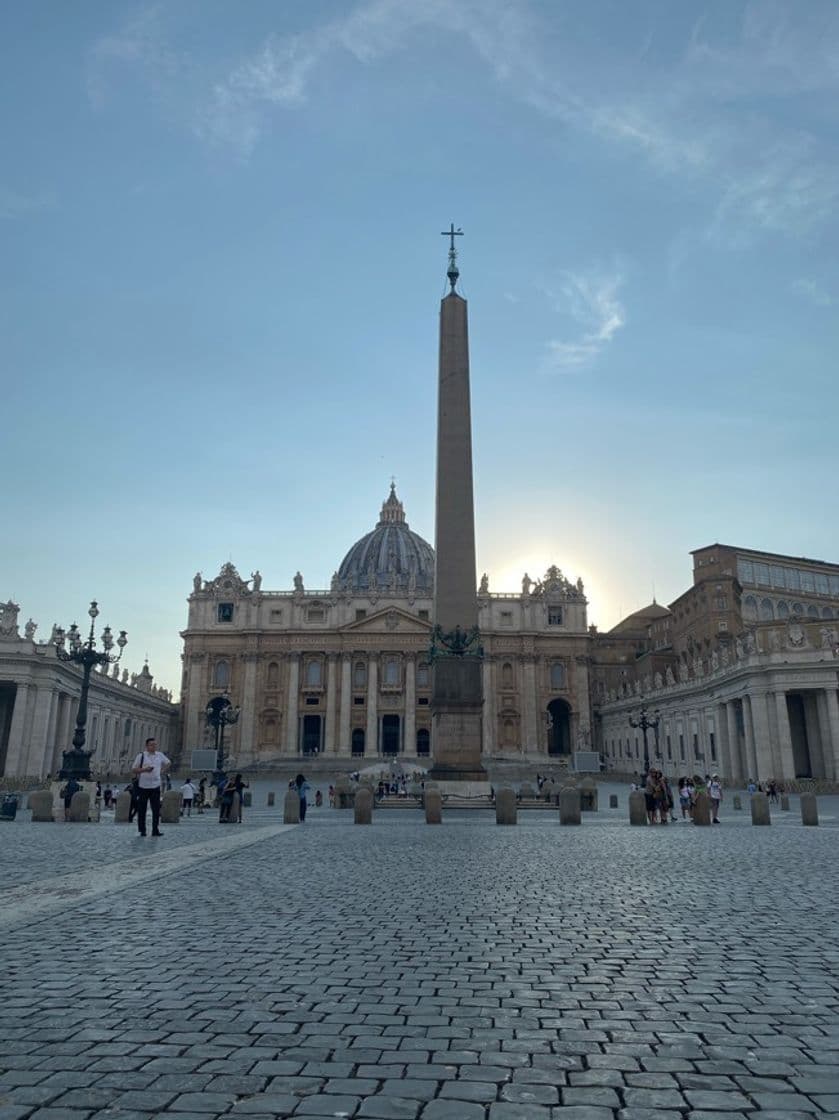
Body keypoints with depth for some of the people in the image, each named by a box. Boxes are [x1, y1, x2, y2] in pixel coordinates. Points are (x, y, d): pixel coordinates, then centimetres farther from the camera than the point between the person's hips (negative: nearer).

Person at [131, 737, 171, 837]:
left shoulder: (160, 755, 6)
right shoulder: (141, 756, -5)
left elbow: (168, 763, 22)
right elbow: (134, 769, -5)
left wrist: (162, 771, 9)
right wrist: (144, 769, -20)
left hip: (155, 785, 3)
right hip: (143, 786, -3)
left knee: (156, 809, 0)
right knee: (142, 809, 4)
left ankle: (155, 830, 4)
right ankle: (142, 830, 14)